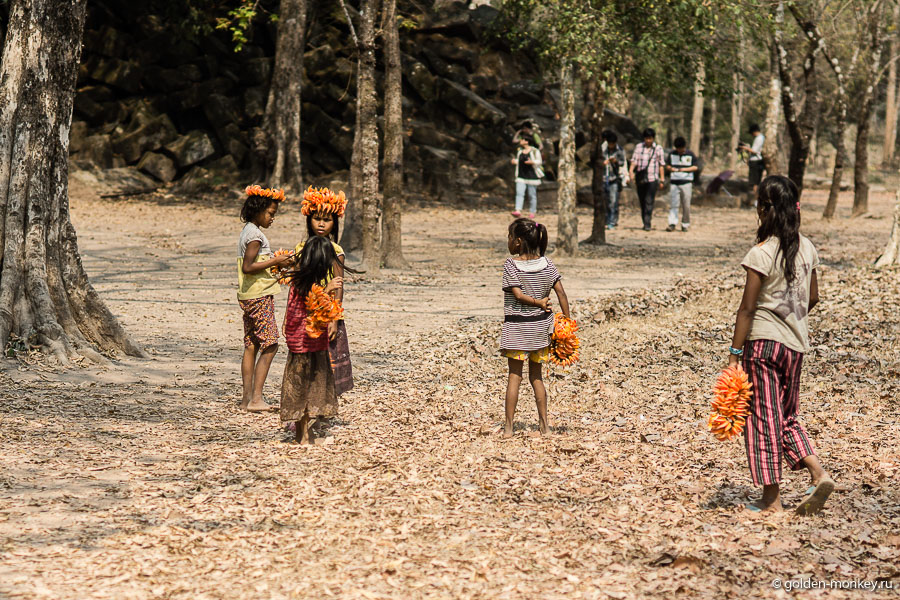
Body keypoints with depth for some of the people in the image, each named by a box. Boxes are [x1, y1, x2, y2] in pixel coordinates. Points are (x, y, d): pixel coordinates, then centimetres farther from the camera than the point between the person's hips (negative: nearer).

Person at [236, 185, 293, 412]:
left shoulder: (247, 231, 15)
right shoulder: (255, 235, -15)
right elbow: (247, 267, -22)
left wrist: (275, 263, 14)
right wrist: (275, 261, -18)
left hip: (249, 297, 10)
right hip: (260, 295, -10)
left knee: (251, 346, 9)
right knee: (269, 345, -9)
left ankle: (247, 397, 10)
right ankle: (256, 397, -13)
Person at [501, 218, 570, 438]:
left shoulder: (510, 265, -12)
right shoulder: (547, 264, 0)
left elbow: (518, 295, -20)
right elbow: (561, 293, -3)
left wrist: (538, 302, -6)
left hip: (516, 327, -4)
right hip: (540, 327, 4)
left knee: (515, 375, 2)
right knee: (536, 376, 14)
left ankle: (508, 426, 1)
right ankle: (544, 425, 13)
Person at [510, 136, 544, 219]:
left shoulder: (534, 151, -5)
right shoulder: (520, 151, 12)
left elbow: (539, 161, -5)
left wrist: (532, 162, -23)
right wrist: (515, 161, 2)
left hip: (532, 176, -4)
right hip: (521, 176, 5)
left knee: (532, 195, 1)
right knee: (519, 193, -11)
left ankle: (532, 212, 12)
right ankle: (518, 211, -21)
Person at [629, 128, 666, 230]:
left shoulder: (658, 149, 5)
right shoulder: (638, 147, 8)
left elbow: (661, 165, 7)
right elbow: (634, 160, 3)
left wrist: (662, 179, 3)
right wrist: (631, 171, -16)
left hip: (652, 179, -3)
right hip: (640, 179, 3)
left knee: (649, 202, -12)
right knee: (642, 202, 7)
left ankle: (647, 224, -16)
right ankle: (645, 223, 19)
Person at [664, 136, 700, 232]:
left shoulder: (690, 155, 3)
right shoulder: (672, 154, 11)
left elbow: (696, 167, 0)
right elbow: (667, 166, 15)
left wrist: (685, 169, -13)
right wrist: (670, 168, -9)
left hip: (686, 182, -2)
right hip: (674, 182, 2)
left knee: (686, 205, 0)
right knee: (673, 204, -5)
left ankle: (685, 224, 8)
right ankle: (672, 224, -9)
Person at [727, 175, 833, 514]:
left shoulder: (761, 254, -16)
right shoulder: (806, 249, 3)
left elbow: (747, 308, -15)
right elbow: (812, 298, 13)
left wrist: (734, 354, -12)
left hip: (763, 341, -6)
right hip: (796, 342, 6)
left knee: (764, 418, 3)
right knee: (787, 416, 20)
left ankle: (772, 499, 7)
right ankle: (818, 473, 3)